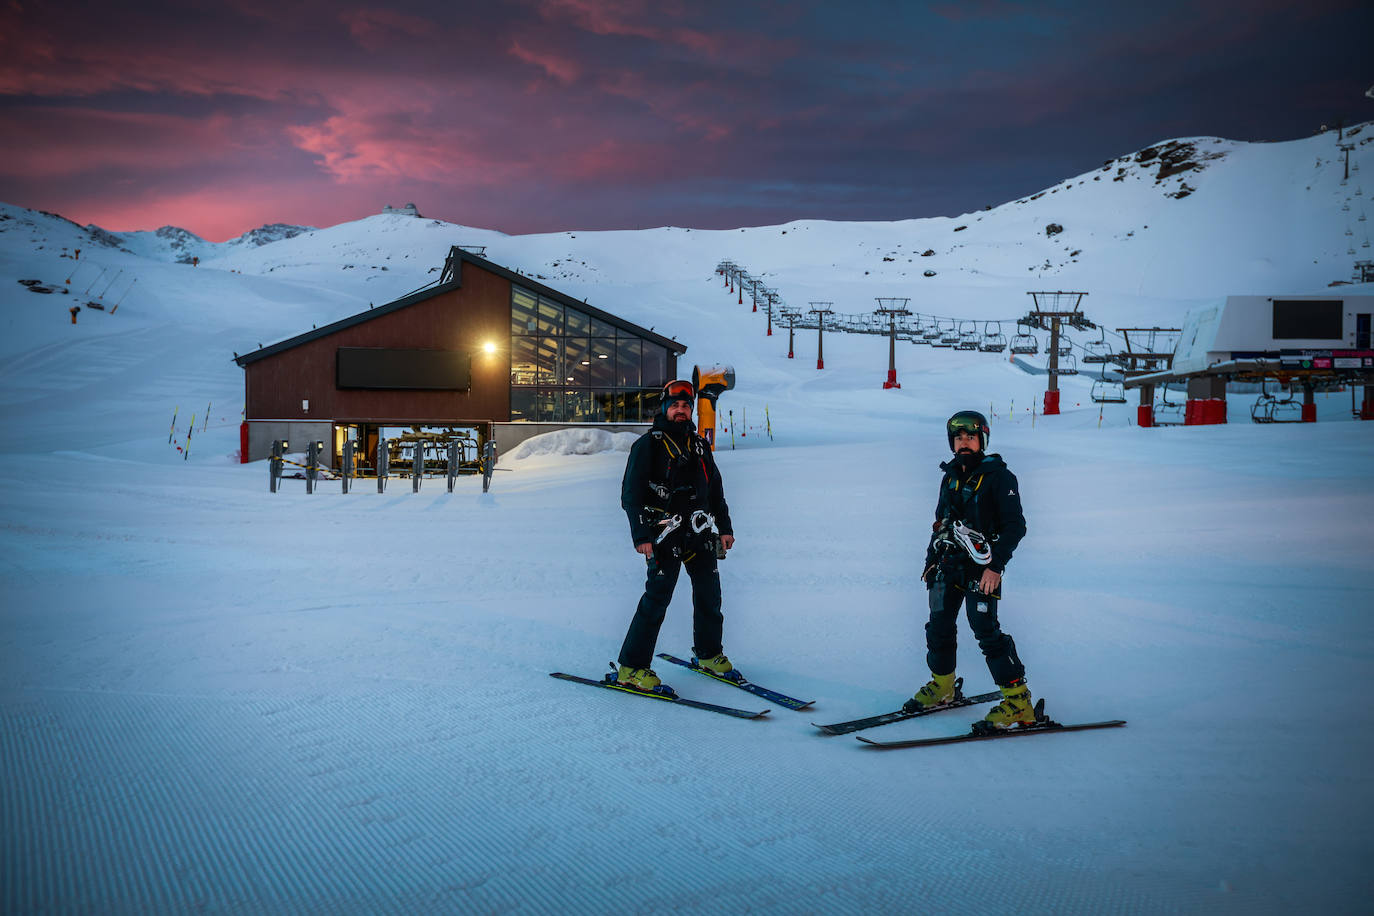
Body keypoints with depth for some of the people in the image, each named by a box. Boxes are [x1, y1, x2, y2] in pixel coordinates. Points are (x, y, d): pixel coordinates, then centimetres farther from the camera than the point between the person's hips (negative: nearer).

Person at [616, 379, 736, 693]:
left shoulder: (700, 446, 17)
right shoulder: (647, 445, -1)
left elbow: (716, 490, 24)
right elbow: (631, 493, -5)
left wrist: (725, 527, 17)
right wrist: (641, 536, -14)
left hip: (700, 534, 6)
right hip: (664, 536, -6)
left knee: (709, 595, 7)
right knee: (657, 598, -10)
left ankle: (709, 654, 27)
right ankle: (631, 668, -6)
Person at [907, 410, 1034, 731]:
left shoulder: (998, 476, -7)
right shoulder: (951, 476, 14)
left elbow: (1015, 526, -12)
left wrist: (995, 566, -20)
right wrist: (932, 559, 21)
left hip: (982, 567, -7)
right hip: (949, 564, 7)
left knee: (986, 630, -14)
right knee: (939, 626, 11)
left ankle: (1018, 702, -10)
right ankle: (941, 686, 31)